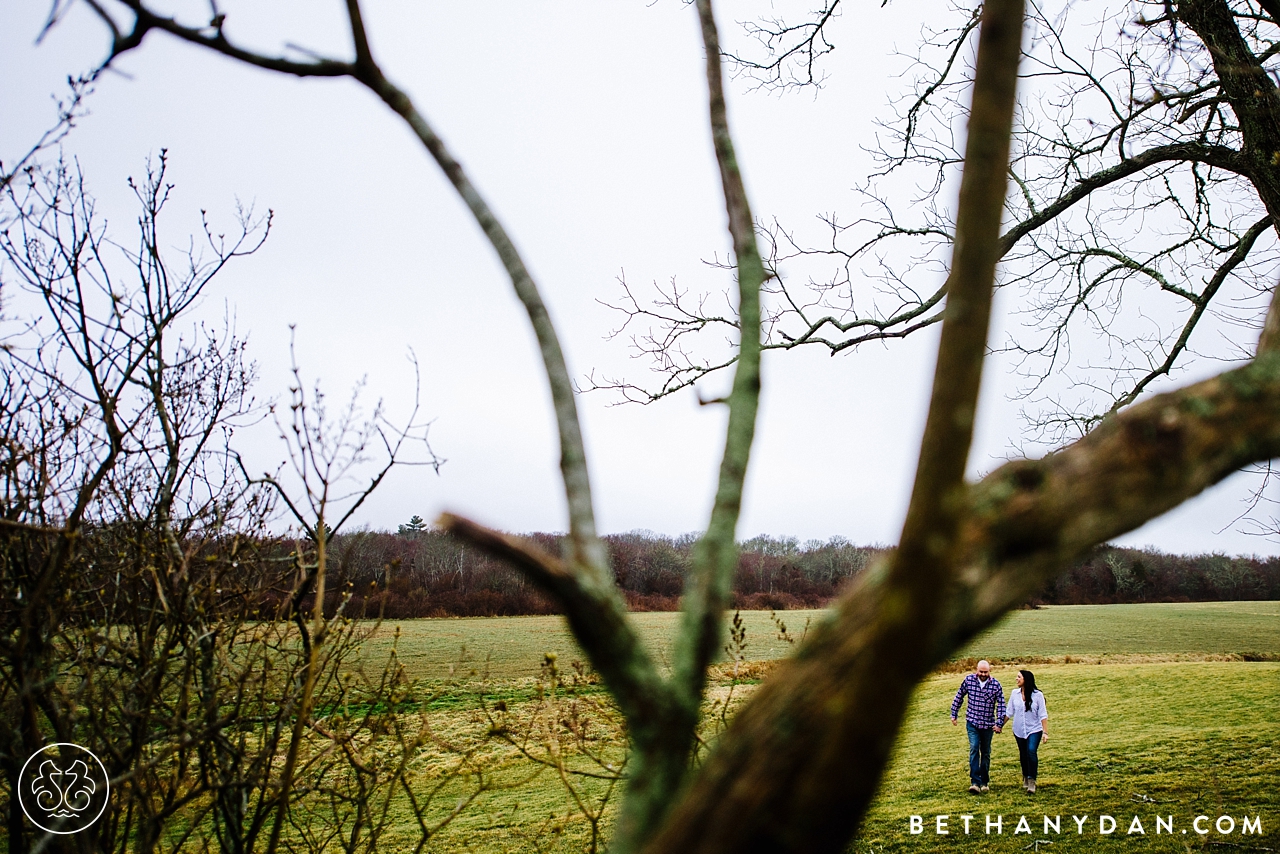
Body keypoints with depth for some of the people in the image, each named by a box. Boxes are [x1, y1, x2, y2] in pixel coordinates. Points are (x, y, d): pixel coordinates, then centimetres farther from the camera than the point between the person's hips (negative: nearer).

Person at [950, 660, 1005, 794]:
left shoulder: (995, 684, -7)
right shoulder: (968, 680, -6)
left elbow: (1001, 704, -4)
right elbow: (959, 697, 6)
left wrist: (999, 723, -9)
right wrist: (953, 714, 9)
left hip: (988, 724, 1)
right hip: (972, 722, -1)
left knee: (986, 753, 11)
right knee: (974, 749, -15)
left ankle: (984, 782, 24)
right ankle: (975, 782, -18)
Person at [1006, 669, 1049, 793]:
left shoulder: (1037, 695, -8)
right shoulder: (1015, 694, 1)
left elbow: (1043, 715, -5)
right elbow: (1009, 712, 8)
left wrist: (1045, 732, -8)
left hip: (1034, 730, -4)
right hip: (1019, 730, 4)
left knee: (1031, 751, -21)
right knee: (1023, 755, 11)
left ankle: (1032, 782, -15)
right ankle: (1025, 778, 31)